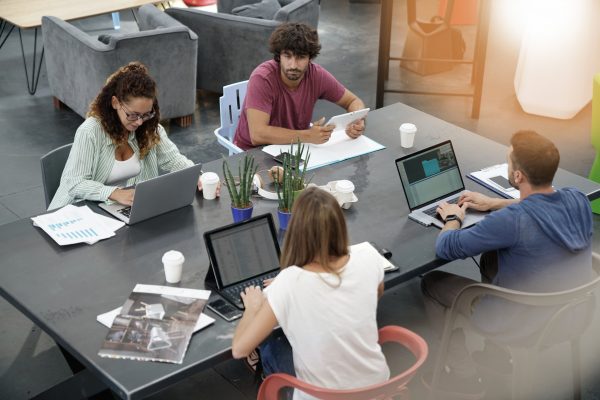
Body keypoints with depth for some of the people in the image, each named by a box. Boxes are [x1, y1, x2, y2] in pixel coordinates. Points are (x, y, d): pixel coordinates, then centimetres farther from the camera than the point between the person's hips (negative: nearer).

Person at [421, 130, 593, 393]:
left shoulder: (511, 220, -32)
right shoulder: (578, 201, -12)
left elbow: (445, 249, -21)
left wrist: (453, 218, 0)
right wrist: (494, 203, 16)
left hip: (525, 323, -7)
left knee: (431, 283, 12)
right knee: (490, 258, 30)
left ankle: (463, 370, 23)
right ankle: (498, 351, 38)